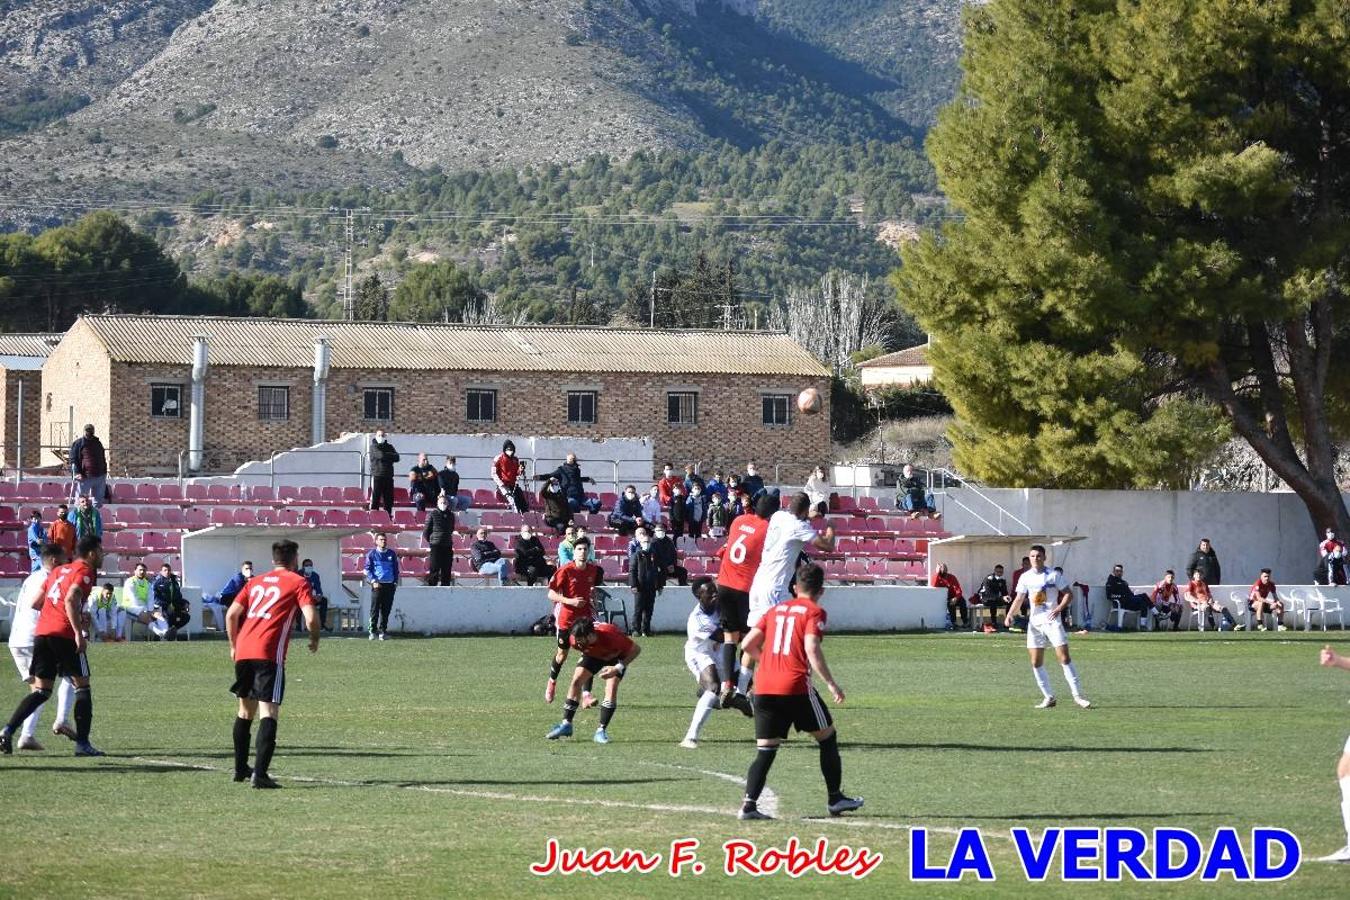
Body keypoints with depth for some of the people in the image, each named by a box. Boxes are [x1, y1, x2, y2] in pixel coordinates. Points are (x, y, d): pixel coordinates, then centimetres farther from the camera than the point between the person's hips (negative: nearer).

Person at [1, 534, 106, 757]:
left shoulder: (58, 571, 22)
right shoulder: (84, 572, -2)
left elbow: (36, 602, 24)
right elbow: (70, 600, -19)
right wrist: (79, 633, -23)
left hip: (41, 632, 7)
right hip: (64, 635, -7)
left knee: (40, 691, 9)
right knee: (82, 686, 5)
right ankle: (82, 743, 2)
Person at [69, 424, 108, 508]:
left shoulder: (98, 443, 17)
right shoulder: (78, 444, 1)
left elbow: (103, 460, 25)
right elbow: (73, 460, -5)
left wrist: (104, 473, 18)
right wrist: (77, 473, -16)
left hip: (99, 477, 5)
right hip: (84, 478, -5)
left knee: (98, 501, 9)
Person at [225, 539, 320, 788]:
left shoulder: (255, 581, 22)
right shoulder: (299, 582, 6)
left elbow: (231, 614, 16)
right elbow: (310, 618, -7)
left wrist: (234, 645, 27)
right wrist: (314, 640, 12)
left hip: (243, 651, 6)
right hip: (269, 654, -6)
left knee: (245, 709, 21)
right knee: (269, 712, -9)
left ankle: (241, 769, 30)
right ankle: (259, 774, -21)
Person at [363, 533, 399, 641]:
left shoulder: (392, 554, 14)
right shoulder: (372, 554, 5)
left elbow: (396, 569, 20)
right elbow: (367, 569, 2)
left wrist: (396, 582, 8)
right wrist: (373, 581, -10)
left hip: (390, 585, 3)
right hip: (377, 585, -3)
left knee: (386, 609, 4)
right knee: (375, 609, -7)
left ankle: (383, 631, 9)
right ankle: (372, 631, -5)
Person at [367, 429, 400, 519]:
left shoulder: (389, 447, 16)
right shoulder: (373, 447, 4)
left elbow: (396, 457, 2)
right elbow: (381, 455, -14)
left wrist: (385, 455, -5)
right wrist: (390, 455, 1)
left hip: (388, 476, 4)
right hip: (377, 475, -4)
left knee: (389, 498, 3)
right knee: (375, 497, -7)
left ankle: (389, 517, 8)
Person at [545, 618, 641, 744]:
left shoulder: (610, 635, -44)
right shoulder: (574, 638, -31)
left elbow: (636, 649, -31)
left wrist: (618, 668, -36)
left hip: (616, 656, -4)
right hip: (593, 654, 4)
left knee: (611, 689, -21)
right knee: (576, 681, -11)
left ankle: (602, 730, -12)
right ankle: (566, 724, -2)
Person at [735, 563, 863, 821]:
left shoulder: (776, 610, 18)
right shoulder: (814, 612, 2)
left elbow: (748, 644, 15)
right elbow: (812, 649, -13)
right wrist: (831, 684, -11)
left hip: (763, 688, 5)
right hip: (795, 687, -5)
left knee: (765, 750, 7)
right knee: (827, 737, 14)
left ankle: (749, 804, -8)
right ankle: (835, 799, 18)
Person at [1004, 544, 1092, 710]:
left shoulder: (1054, 575, -3)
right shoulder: (1025, 577, 7)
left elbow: (1068, 594, -2)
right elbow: (1019, 599, 8)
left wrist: (1059, 608, -18)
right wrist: (1010, 615, -8)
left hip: (1052, 621, -4)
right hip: (1034, 622, 4)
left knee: (1064, 657, -11)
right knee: (1036, 663, 1)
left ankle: (1078, 695, -7)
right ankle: (1048, 697, 10)